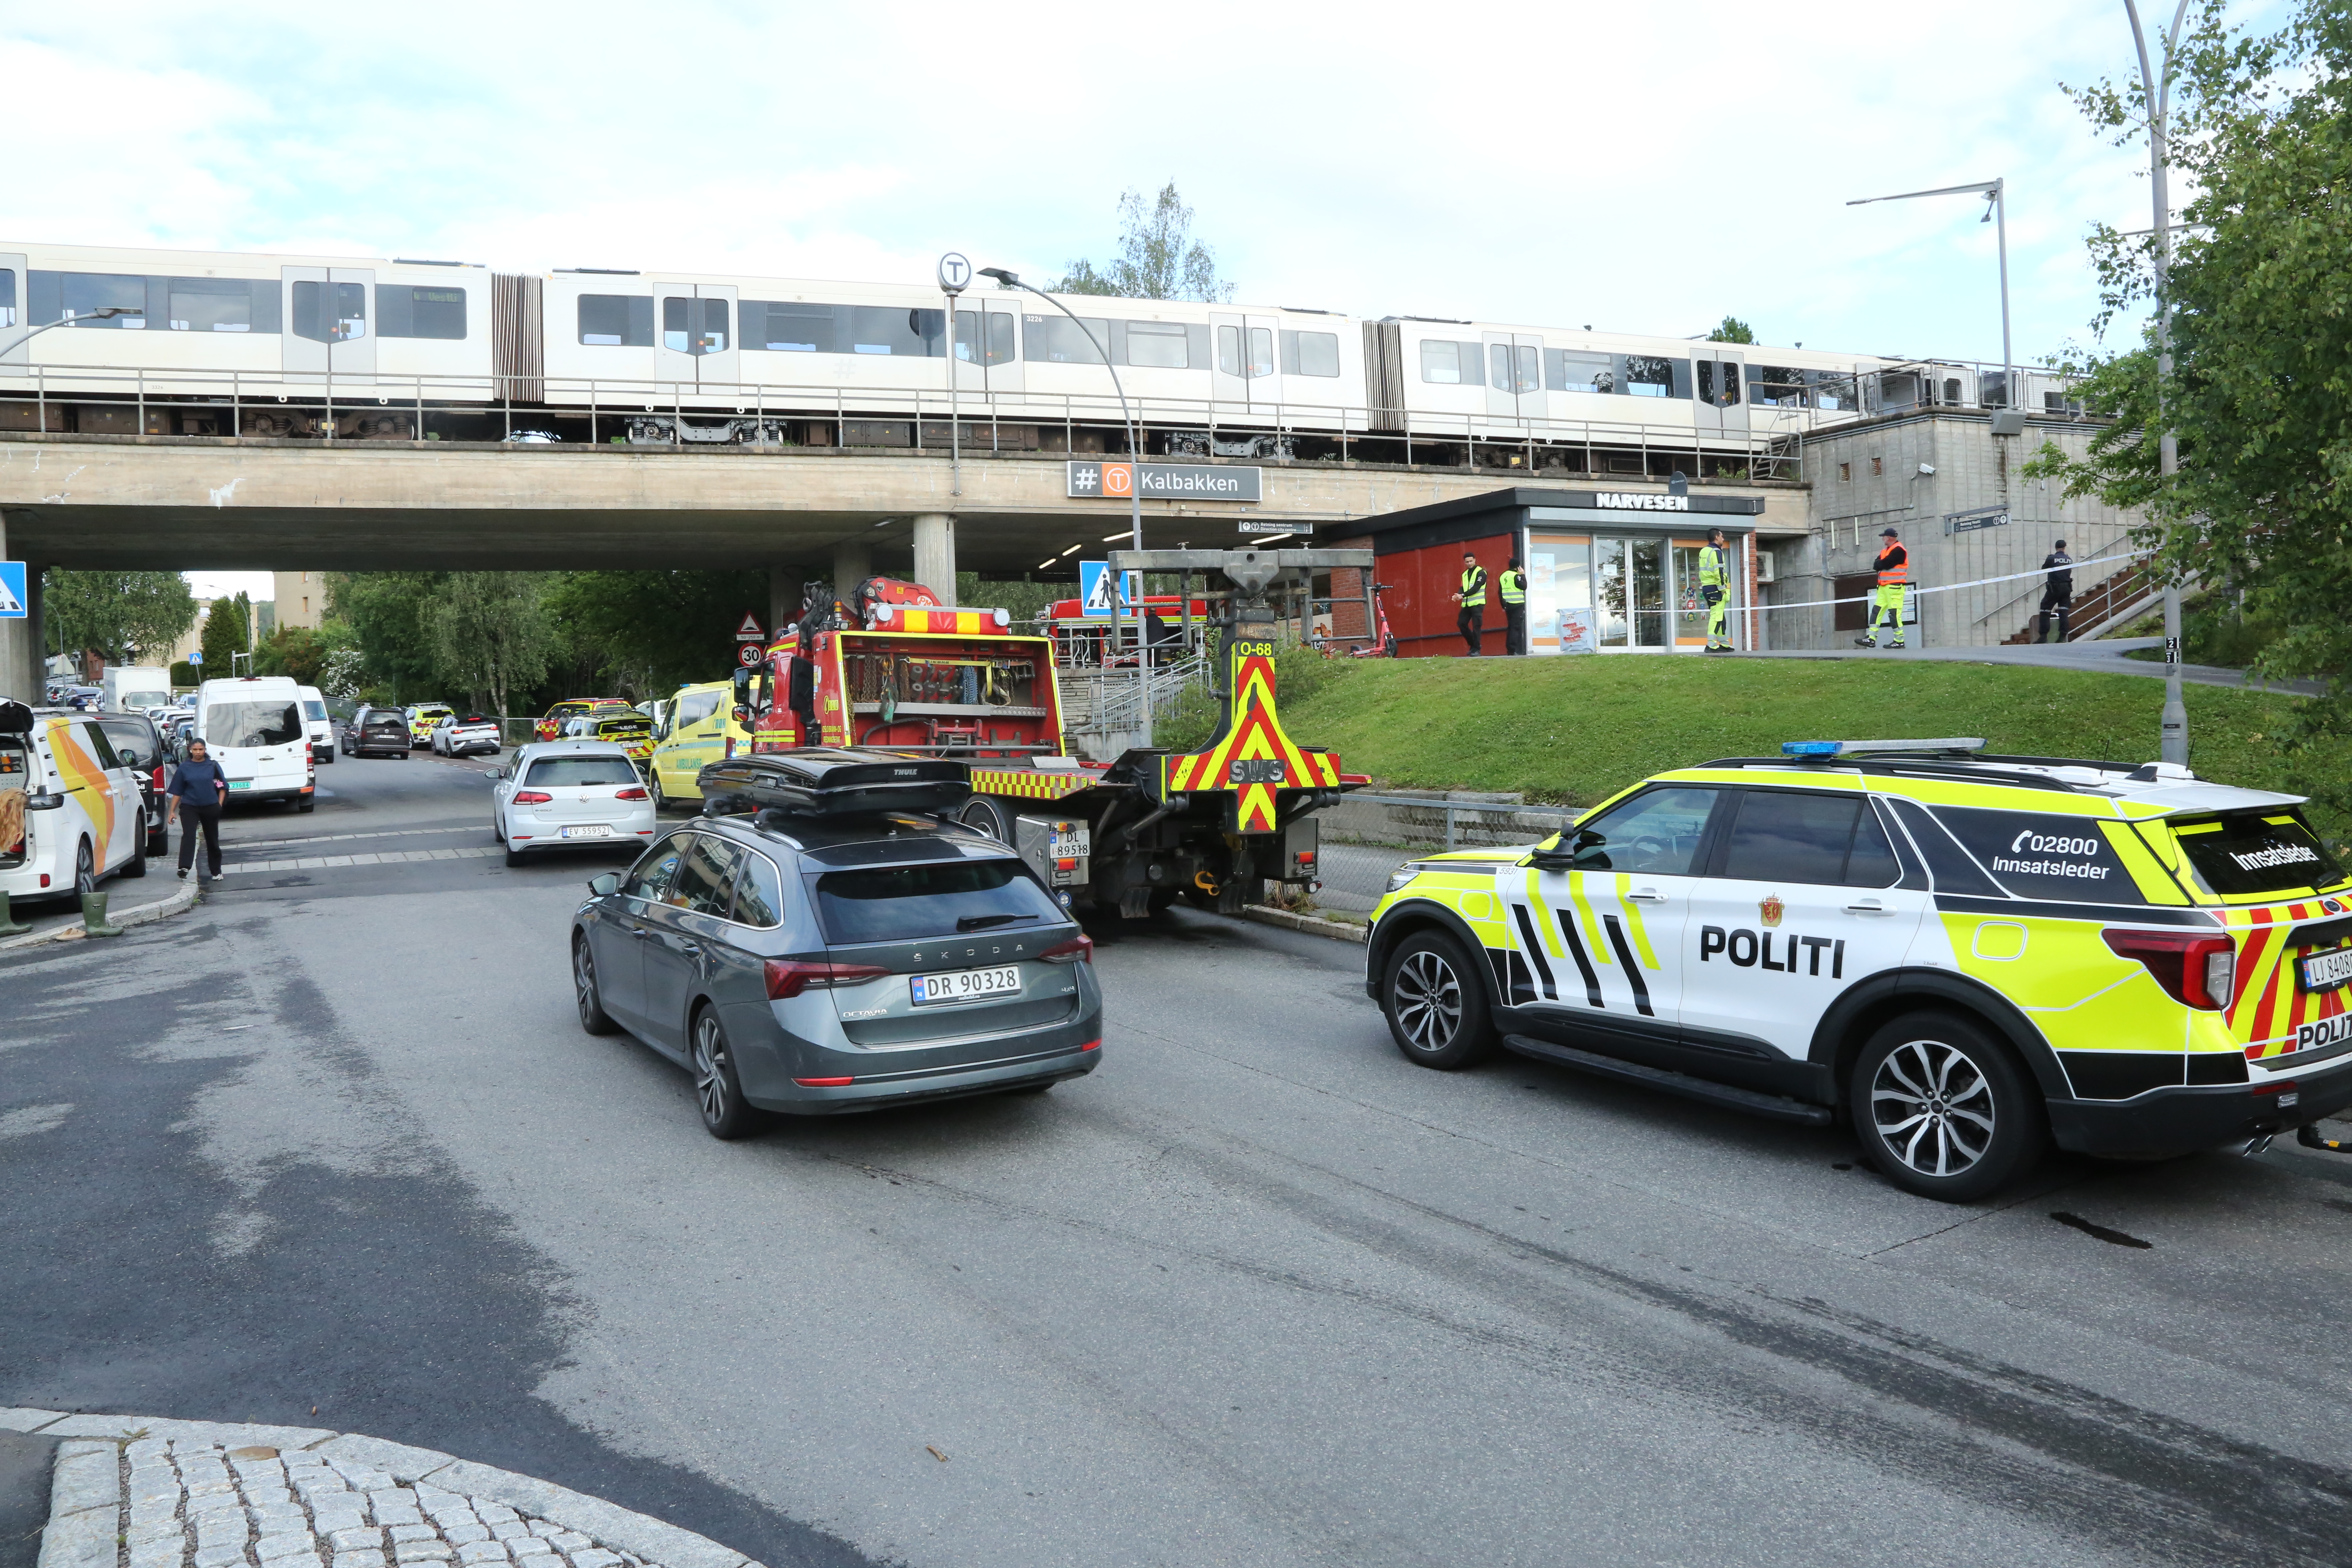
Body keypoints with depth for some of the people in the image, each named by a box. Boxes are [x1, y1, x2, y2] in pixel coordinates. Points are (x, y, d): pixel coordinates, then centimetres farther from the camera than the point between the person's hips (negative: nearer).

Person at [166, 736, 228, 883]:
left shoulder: (213, 766, 4)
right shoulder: (184, 768, 4)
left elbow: (223, 787, 7)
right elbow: (177, 792, 6)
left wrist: (220, 805, -3)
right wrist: (172, 811, 3)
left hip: (210, 807, 1)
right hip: (190, 807, -1)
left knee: (212, 839, 9)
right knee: (188, 835, -18)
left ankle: (216, 871, 21)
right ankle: (184, 868, -26)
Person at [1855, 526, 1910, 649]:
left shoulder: (1898, 550, -11)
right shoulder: (1885, 551, 20)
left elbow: (1885, 564, -20)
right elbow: (1877, 565, 10)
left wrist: (1881, 564, 0)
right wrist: (1883, 564, -9)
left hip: (1895, 586, -10)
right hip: (1884, 586, 10)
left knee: (1894, 613, -9)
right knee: (1877, 611, 3)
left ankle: (1899, 641, -5)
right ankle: (1871, 638, 1)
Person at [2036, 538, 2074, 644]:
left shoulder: (2051, 558, -7)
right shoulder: (2069, 560, 5)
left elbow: (2043, 569, 8)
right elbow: (2069, 572, 14)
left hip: (2054, 588, -4)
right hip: (2066, 588, 4)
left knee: (2045, 611, 2)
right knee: (2063, 612, 6)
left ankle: (2043, 636, -5)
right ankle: (2063, 636, 0)